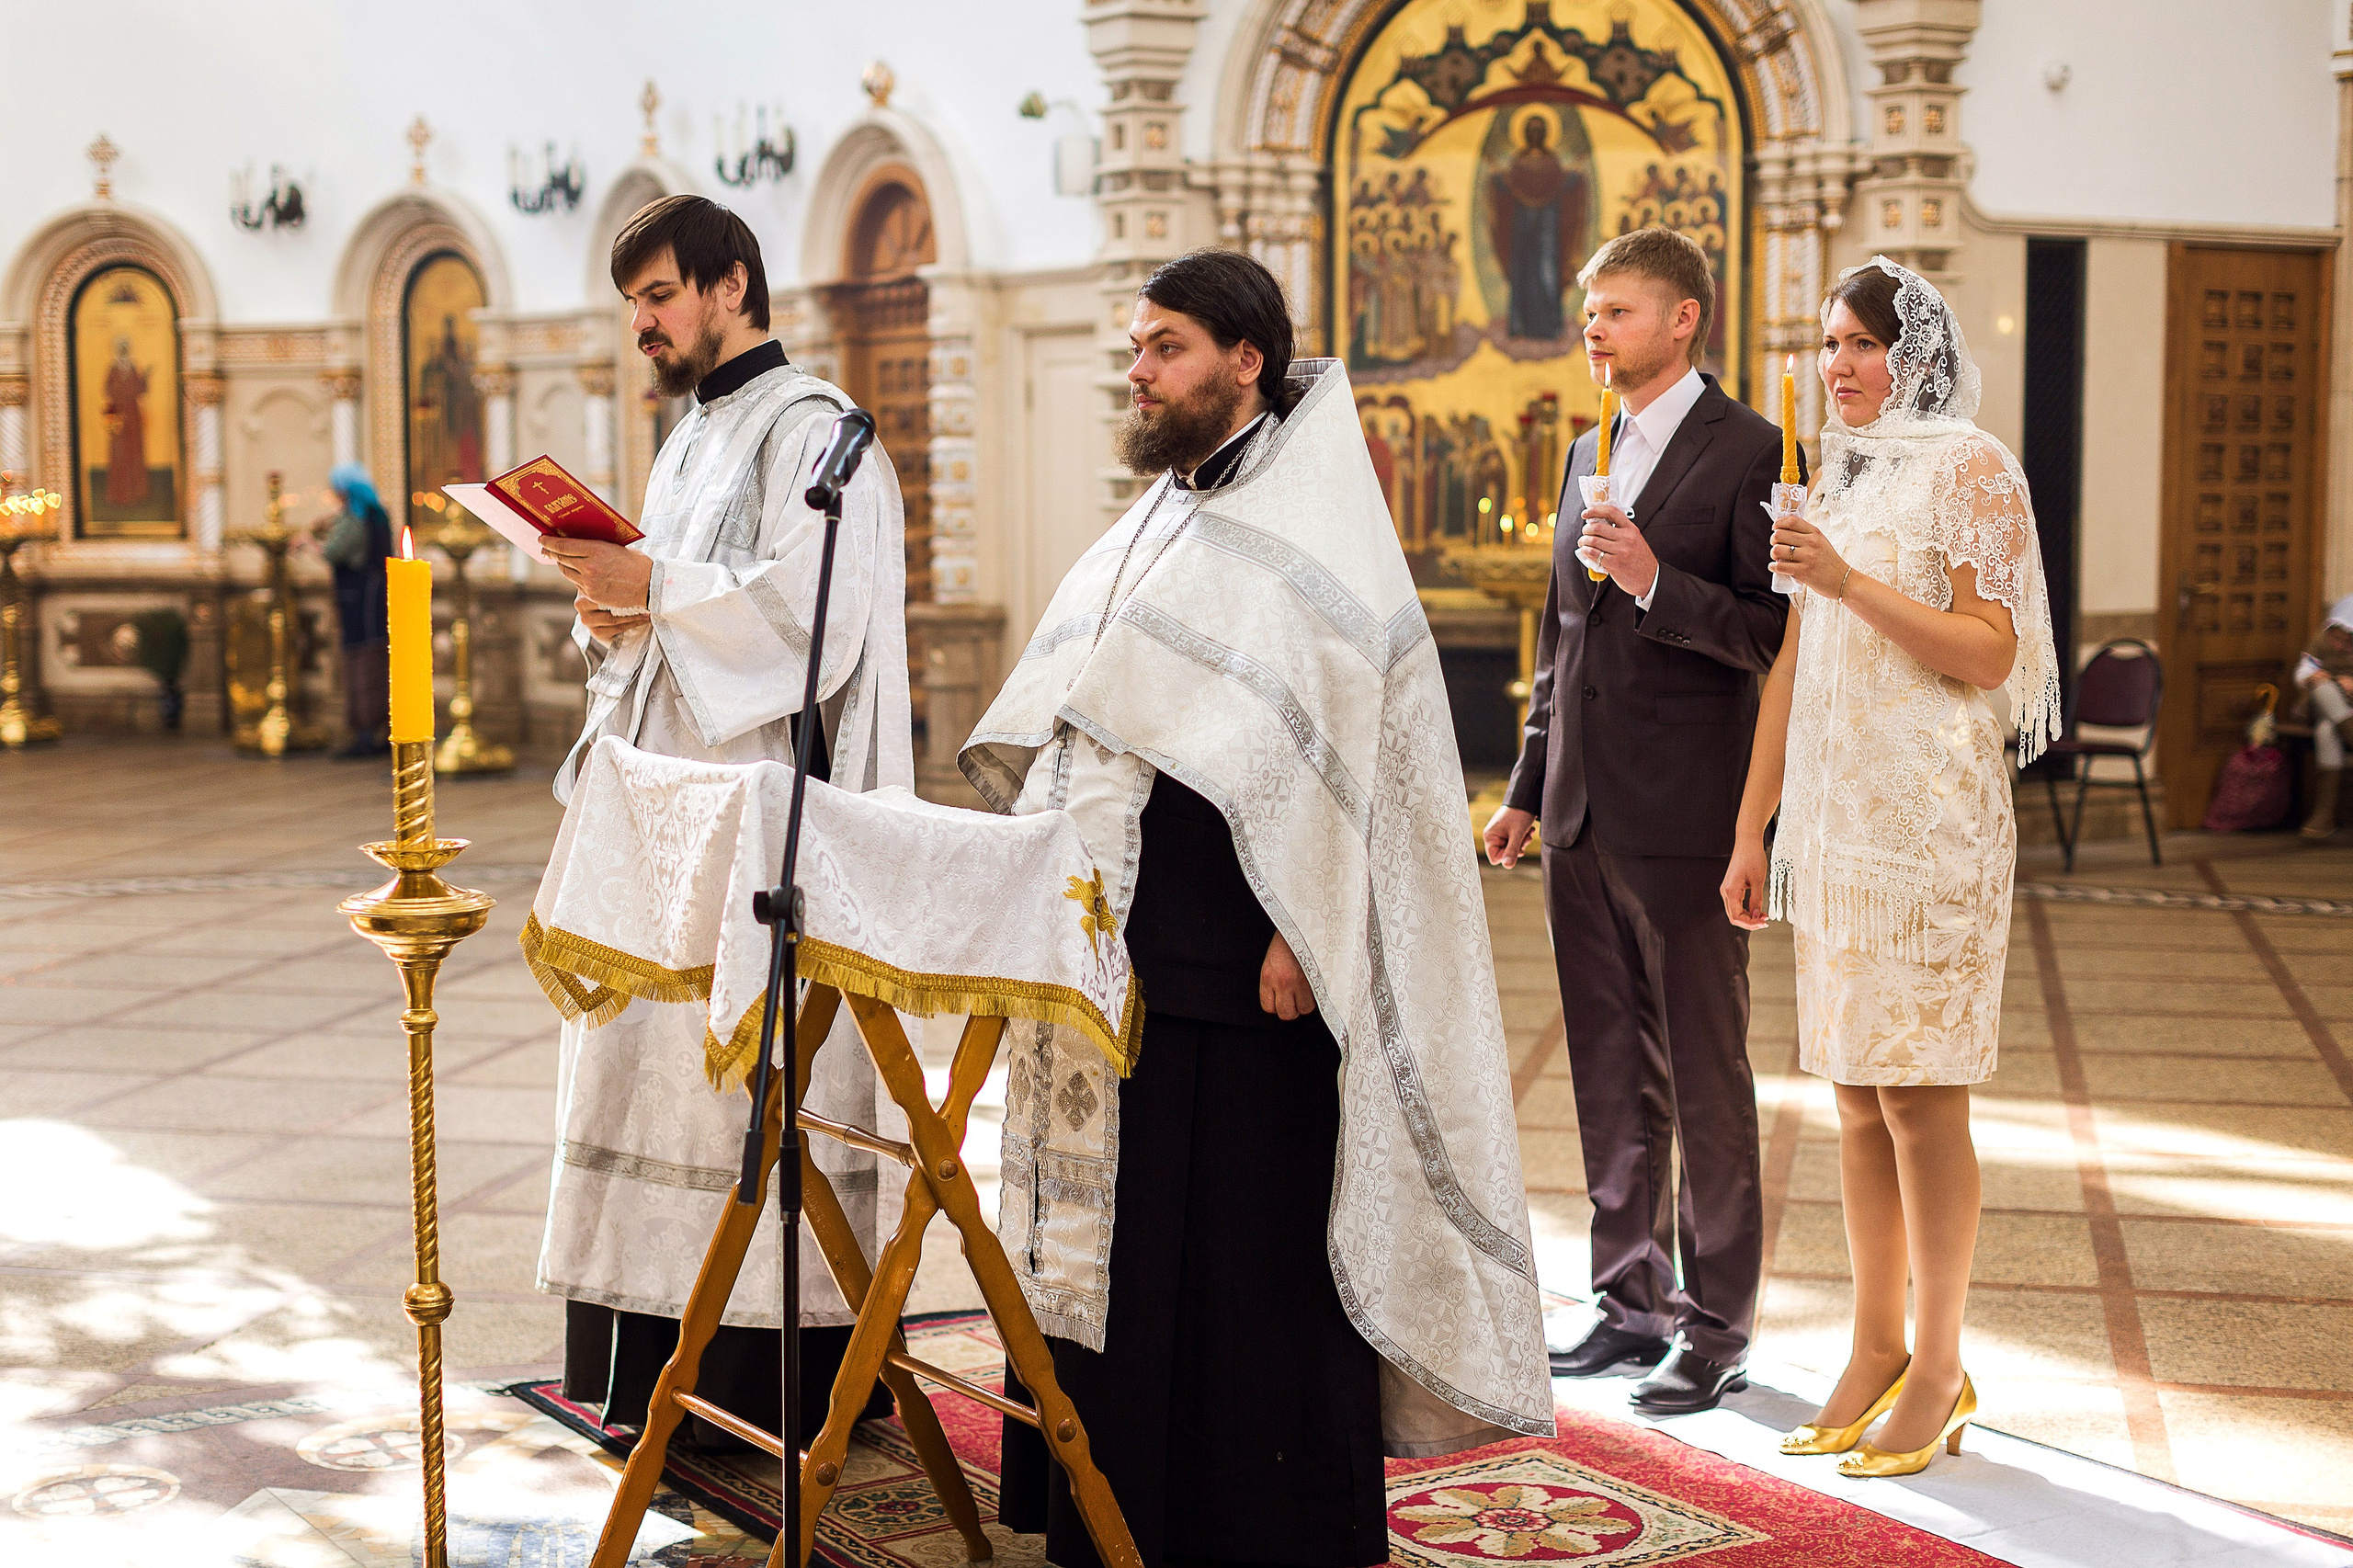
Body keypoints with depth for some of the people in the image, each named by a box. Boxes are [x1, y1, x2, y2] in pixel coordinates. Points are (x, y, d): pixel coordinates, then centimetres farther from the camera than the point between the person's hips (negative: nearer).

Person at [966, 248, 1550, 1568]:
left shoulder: (1315, 527, -7)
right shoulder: (1161, 521, 17)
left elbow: (1341, 740, -14)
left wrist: (1300, 929, -20)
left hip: (1242, 953, -8)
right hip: (1126, 935, 8)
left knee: (1251, 1215, -2)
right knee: (1124, 1212, 11)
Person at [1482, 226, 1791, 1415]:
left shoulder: (1749, 453, -7)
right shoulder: (1589, 452, 16)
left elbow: (1776, 635, -12)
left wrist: (1658, 582, -23)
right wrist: (1527, 787, 19)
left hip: (1685, 822, -7)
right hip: (1584, 820, 8)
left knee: (1705, 1083, 1)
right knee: (1610, 1078, 14)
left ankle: (1718, 1326, 10)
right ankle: (1632, 1301, 25)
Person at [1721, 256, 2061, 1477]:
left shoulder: (1968, 469, -3)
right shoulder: (1839, 477, 17)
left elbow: (1989, 654, -11)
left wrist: (1850, 581, -20)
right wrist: (1753, 831, 14)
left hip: (1926, 814, -7)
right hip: (1832, 814, 7)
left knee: (1919, 1093, -4)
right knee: (1857, 1093, 9)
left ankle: (1938, 1371, 6)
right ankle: (1874, 1351, 17)